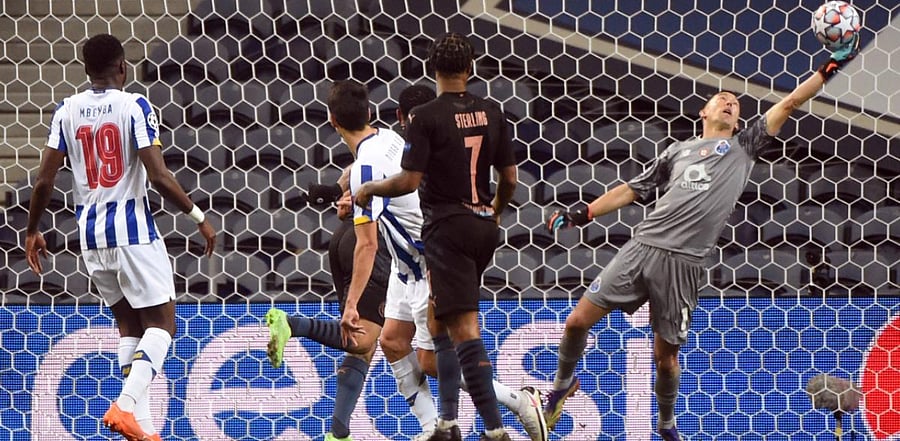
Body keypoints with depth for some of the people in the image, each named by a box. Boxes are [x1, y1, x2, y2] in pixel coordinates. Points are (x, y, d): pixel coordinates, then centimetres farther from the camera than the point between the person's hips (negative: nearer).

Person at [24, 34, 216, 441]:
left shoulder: (67, 111, 5)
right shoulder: (134, 107, -8)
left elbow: (44, 181, 4)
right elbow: (158, 177, -15)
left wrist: (32, 231, 17)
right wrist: (199, 217, -4)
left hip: (90, 233, 5)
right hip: (132, 228, -5)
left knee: (129, 323, 16)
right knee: (161, 322, 2)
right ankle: (126, 405, -17)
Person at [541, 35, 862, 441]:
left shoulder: (744, 146, 17)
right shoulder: (678, 151, 22)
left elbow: (788, 104, 14)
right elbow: (633, 190, 25)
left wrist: (831, 66, 10)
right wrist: (582, 215, 17)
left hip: (683, 263, -2)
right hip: (642, 247, 2)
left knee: (665, 354, 2)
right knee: (578, 320, -4)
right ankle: (563, 384, 22)